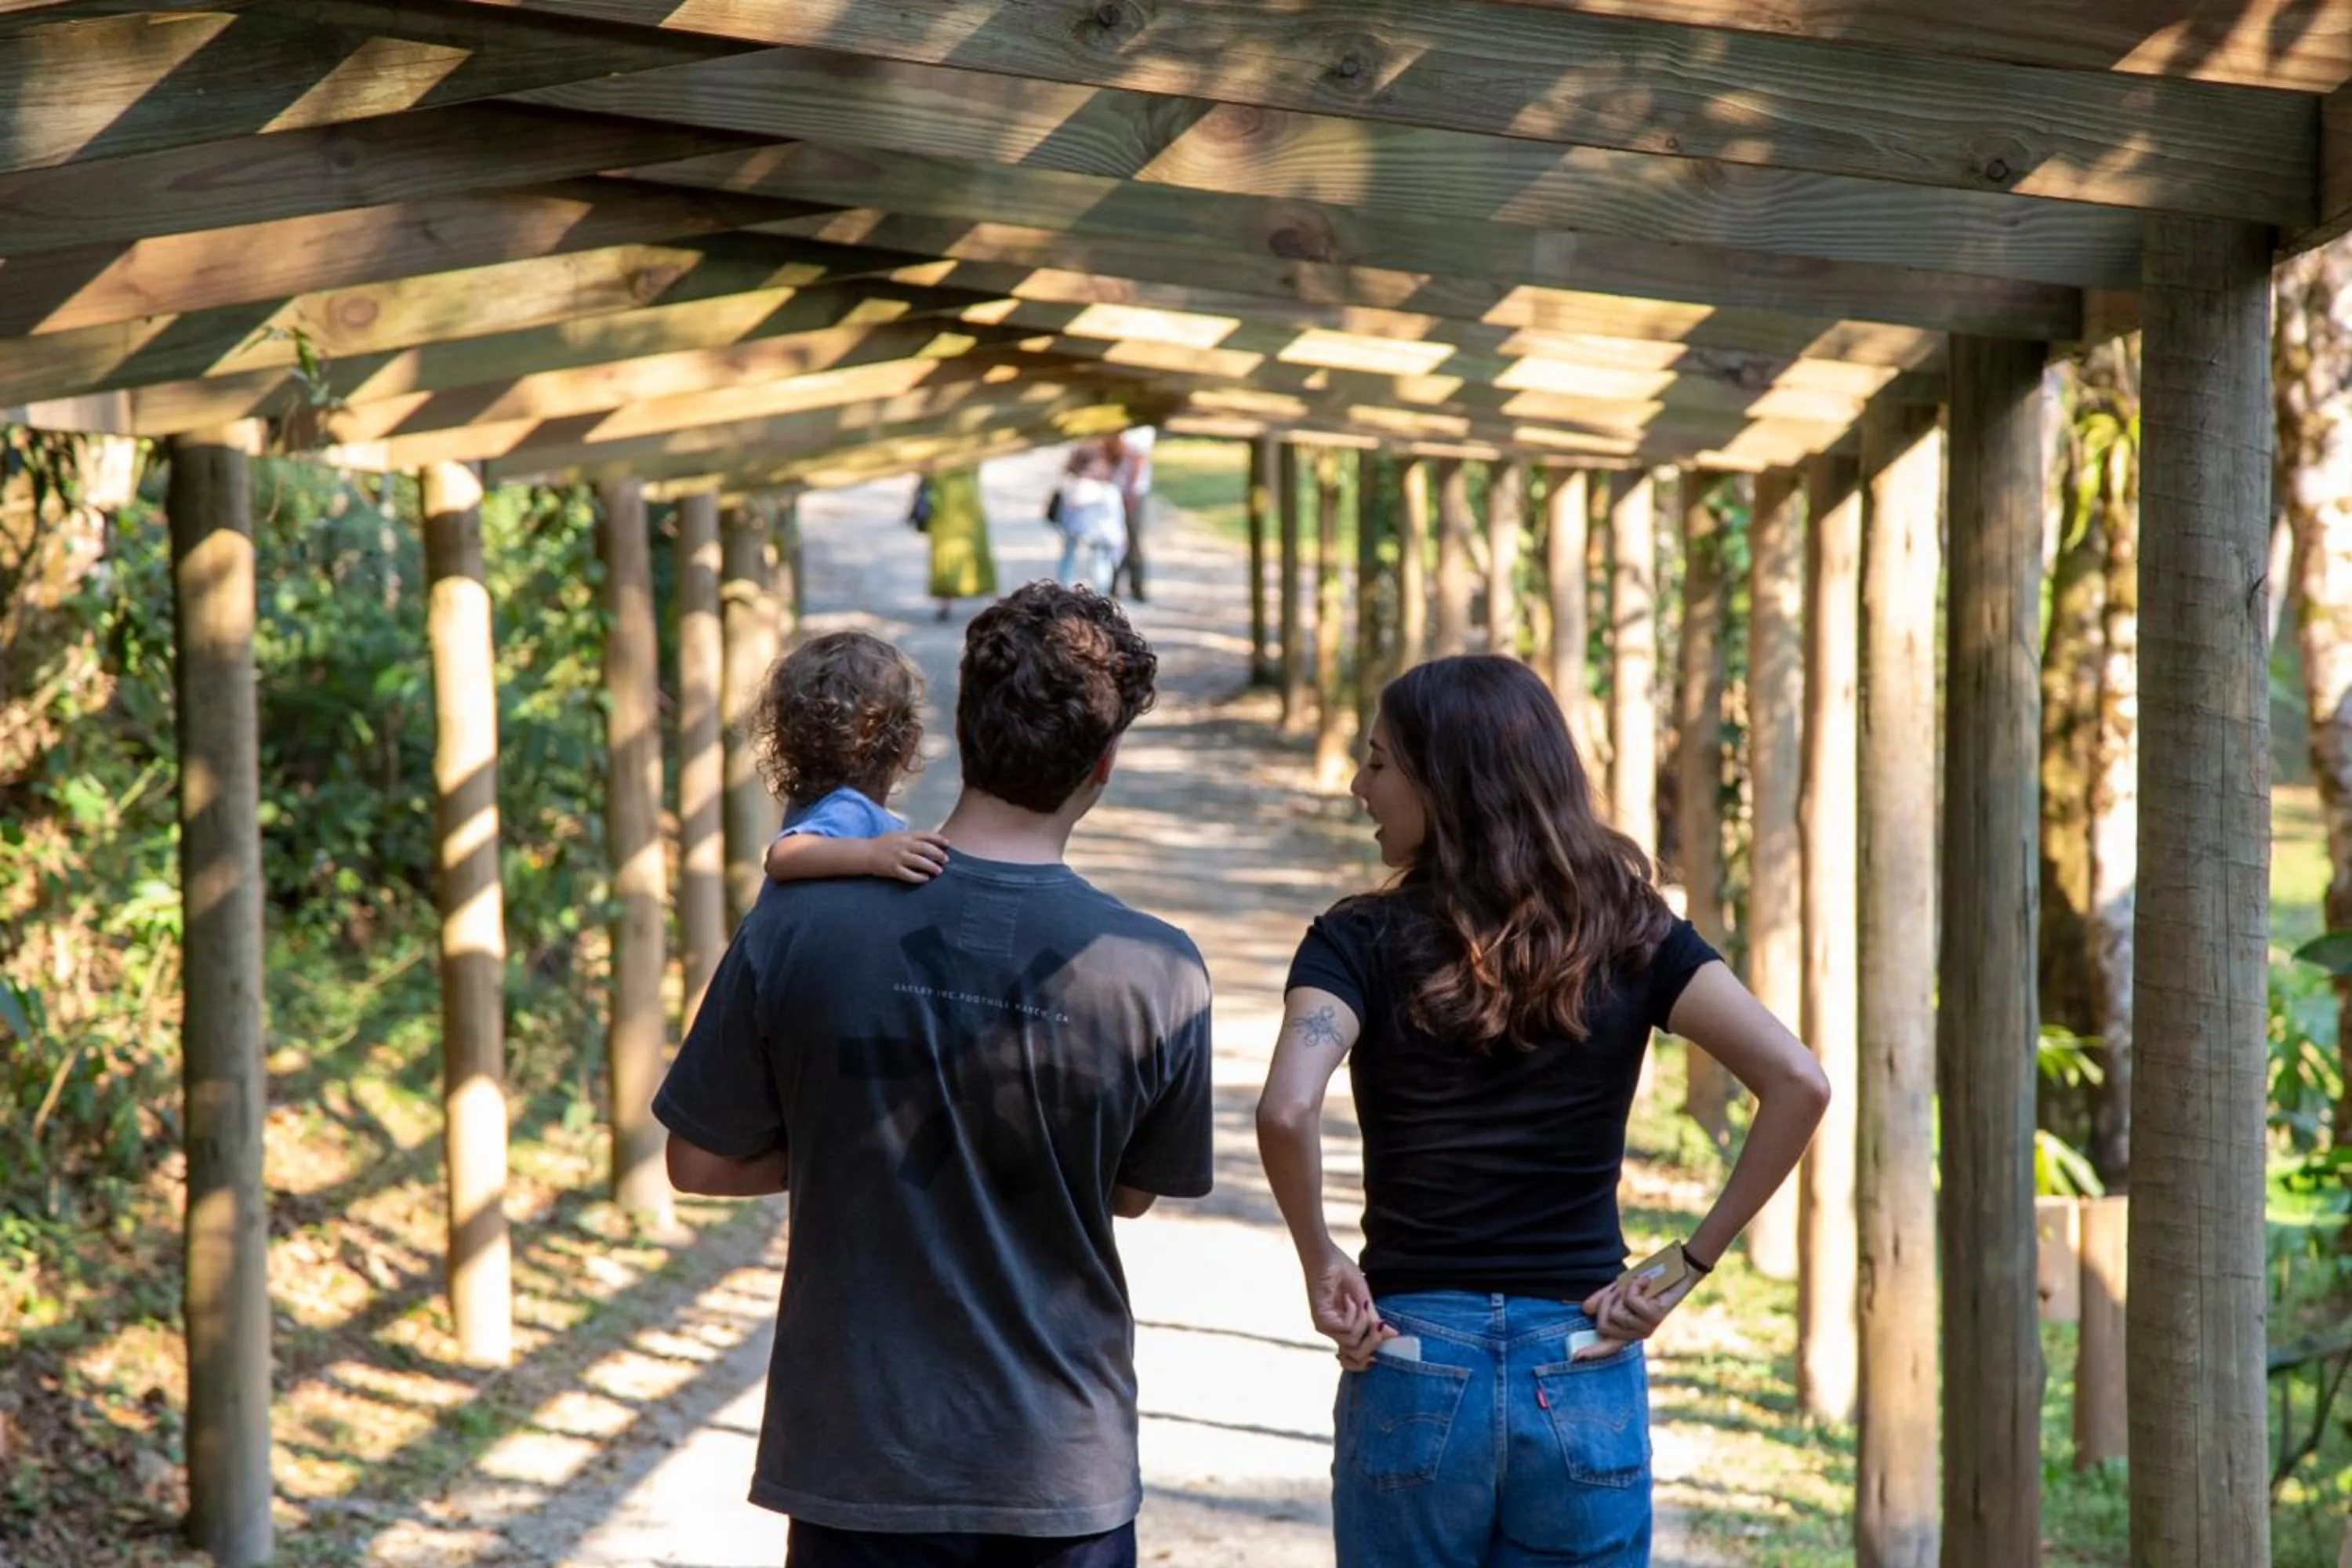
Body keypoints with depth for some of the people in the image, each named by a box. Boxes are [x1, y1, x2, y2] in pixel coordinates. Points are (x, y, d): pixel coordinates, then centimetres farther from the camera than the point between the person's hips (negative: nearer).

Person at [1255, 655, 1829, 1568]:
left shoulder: (1364, 944, -6)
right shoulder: (1628, 932, 2)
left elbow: (1287, 1111, -24)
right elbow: (1797, 1083, -10)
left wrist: (1321, 1263, -8)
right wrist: (1689, 1266, -4)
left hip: (1415, 1377, -2)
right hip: (1585, 1384, 2)